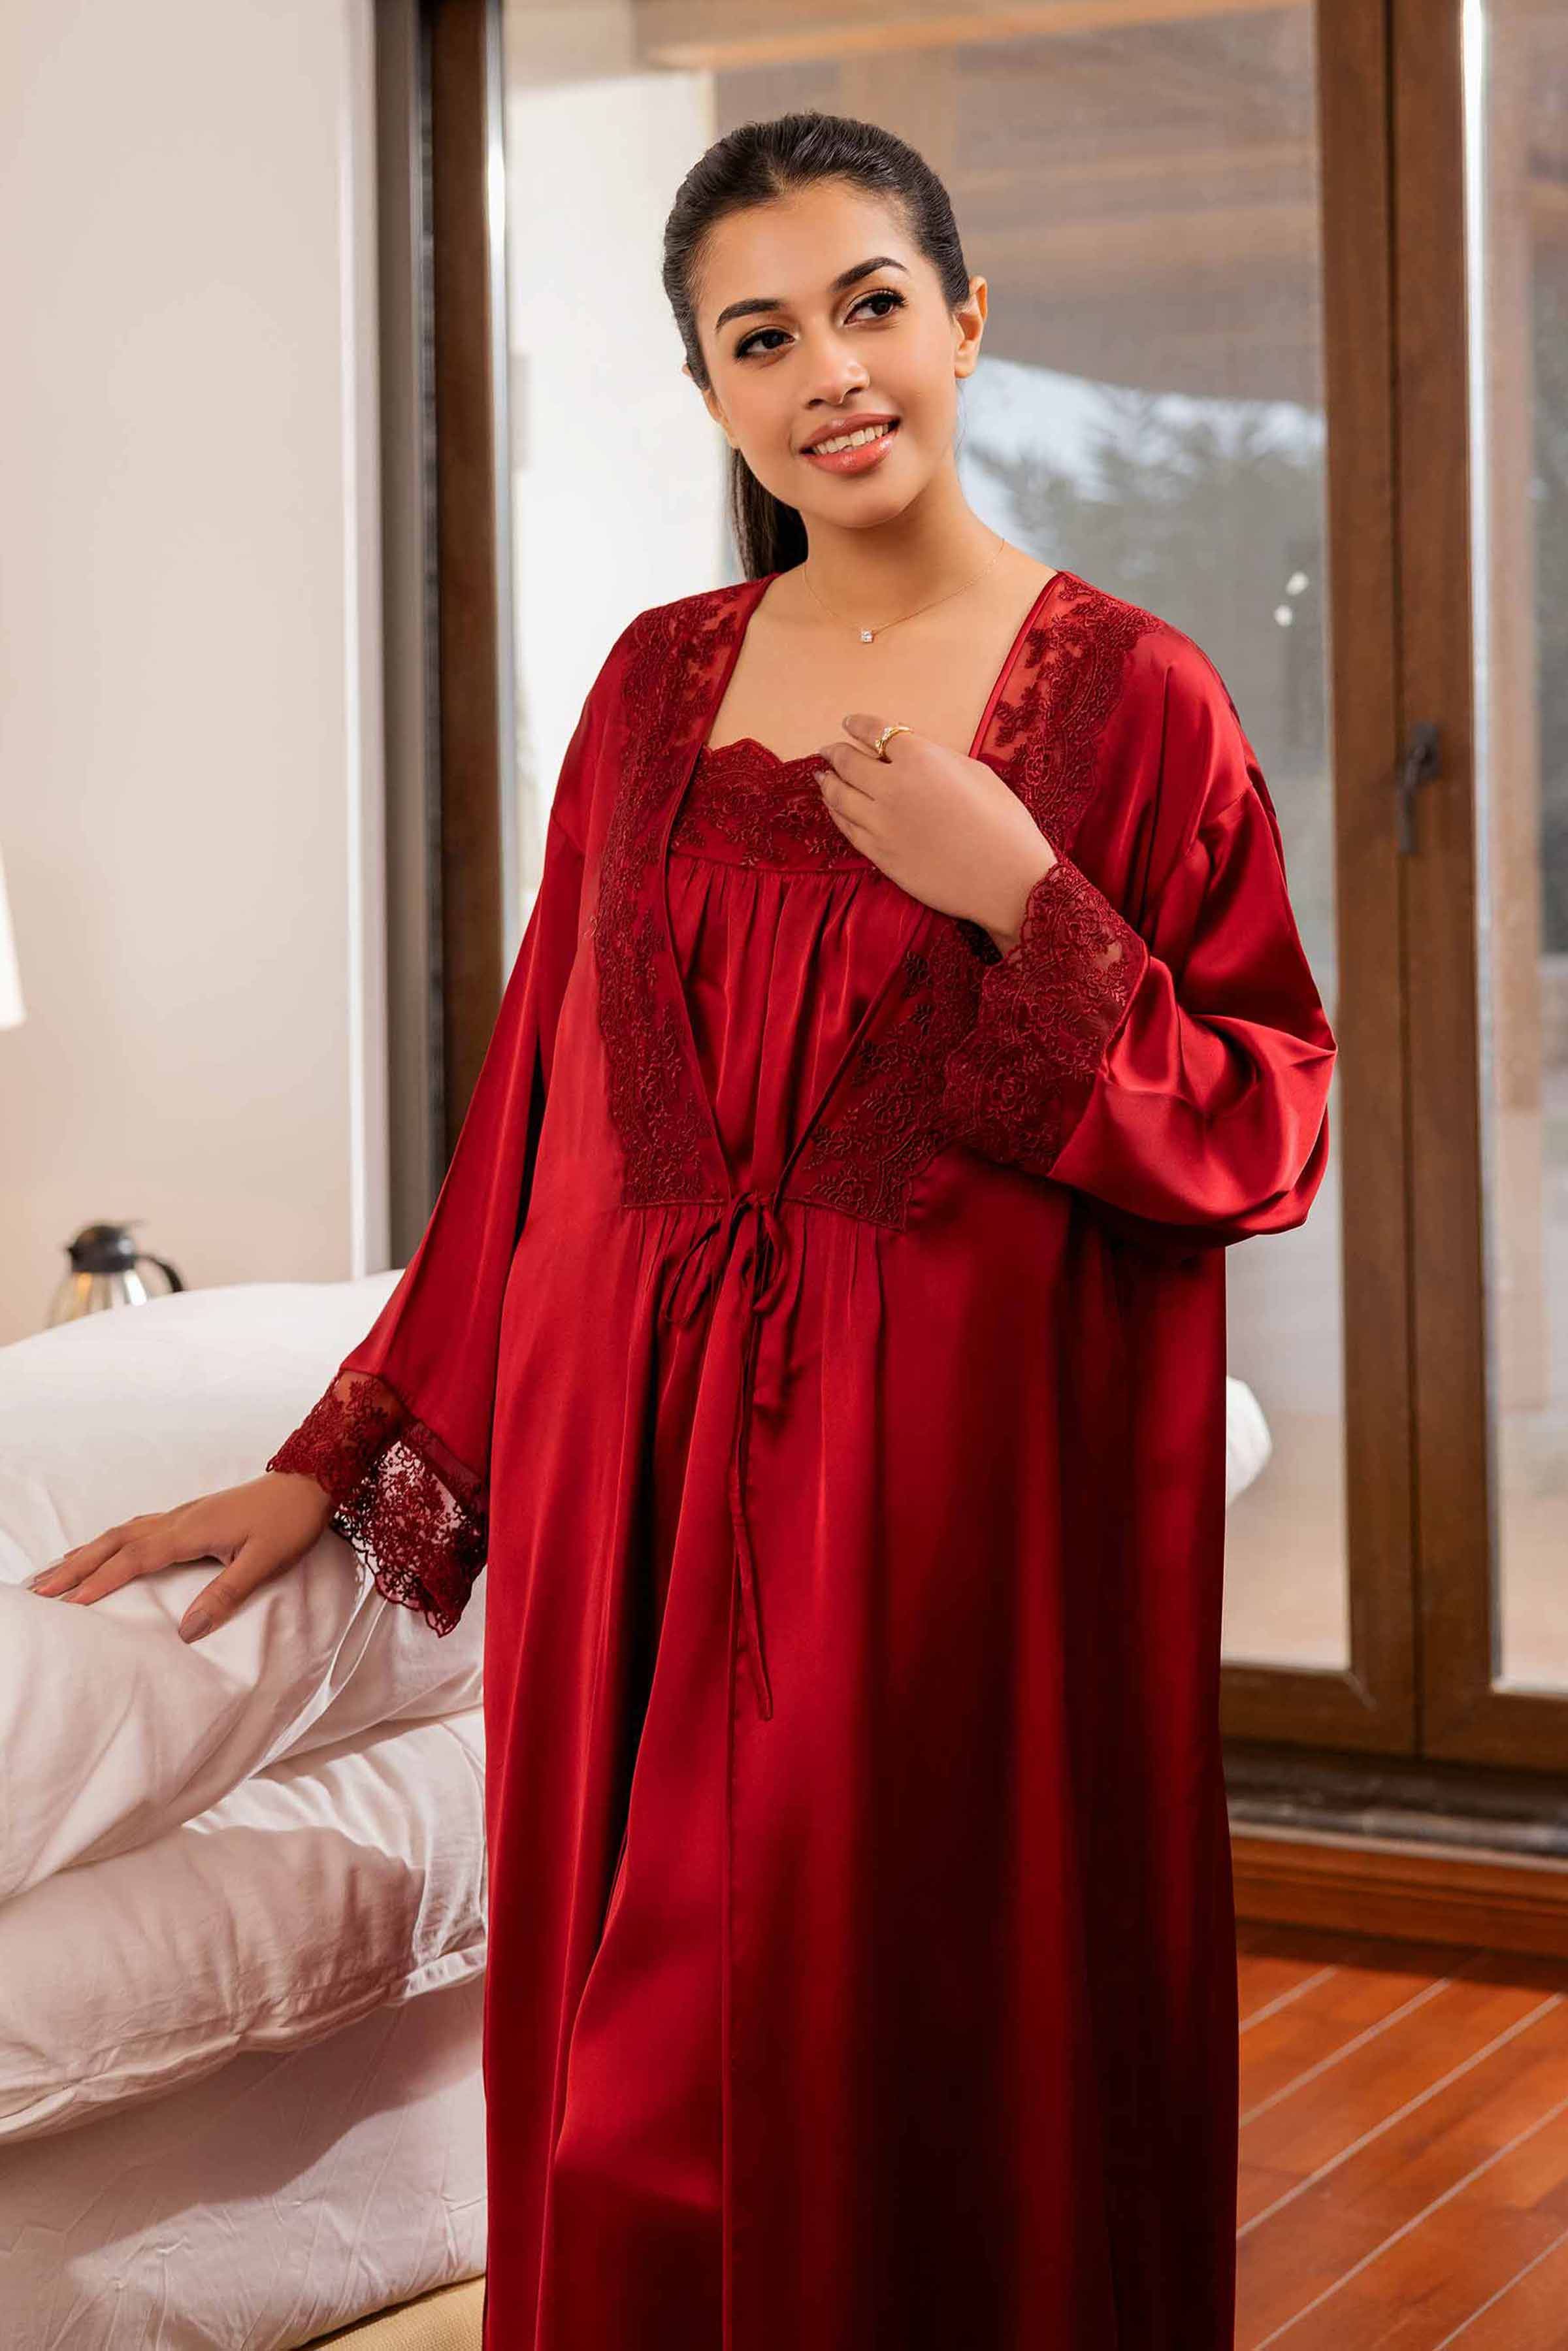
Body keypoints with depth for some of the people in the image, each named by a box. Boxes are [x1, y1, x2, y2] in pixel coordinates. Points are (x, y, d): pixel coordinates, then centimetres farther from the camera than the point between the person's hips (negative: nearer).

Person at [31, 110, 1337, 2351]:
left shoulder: (1130, 692, -1)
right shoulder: (659, 681, 10)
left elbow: (1272, 1135, -3)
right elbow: (534, 1109, 13)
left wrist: (1020, 899, -16)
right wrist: (341, 1457, 13)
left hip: (961, 1490, -3)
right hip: (636, 1471, 4)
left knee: (942, 2088, 2)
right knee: (639, 2108, 9)